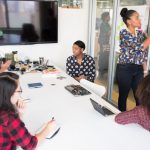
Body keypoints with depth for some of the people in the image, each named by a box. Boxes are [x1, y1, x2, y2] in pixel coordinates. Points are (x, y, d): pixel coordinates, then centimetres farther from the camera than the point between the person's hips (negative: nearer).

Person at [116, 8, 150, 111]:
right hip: (125, 69, -5)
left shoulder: (140, 33, 10)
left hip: (138, 69, 6)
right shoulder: (124, 33, -11)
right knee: (123, 95, 8)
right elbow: (140, 47, -20)